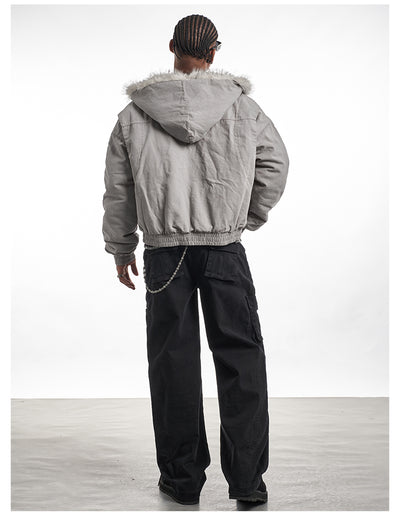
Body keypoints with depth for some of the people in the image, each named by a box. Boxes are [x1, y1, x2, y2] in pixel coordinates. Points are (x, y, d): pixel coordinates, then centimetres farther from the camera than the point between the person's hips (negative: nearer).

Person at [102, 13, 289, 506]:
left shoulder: (133, 114, 2)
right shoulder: (243, 107, 1)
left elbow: (117, 190, 7)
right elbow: (276, 164, 10)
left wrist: (121, 249, 18)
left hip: (163, 252, 1)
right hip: (226, 249, 0)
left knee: (173, 359, 9)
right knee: (241, 356, 6)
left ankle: (181, 477, 17)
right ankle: (247, 478, 8)